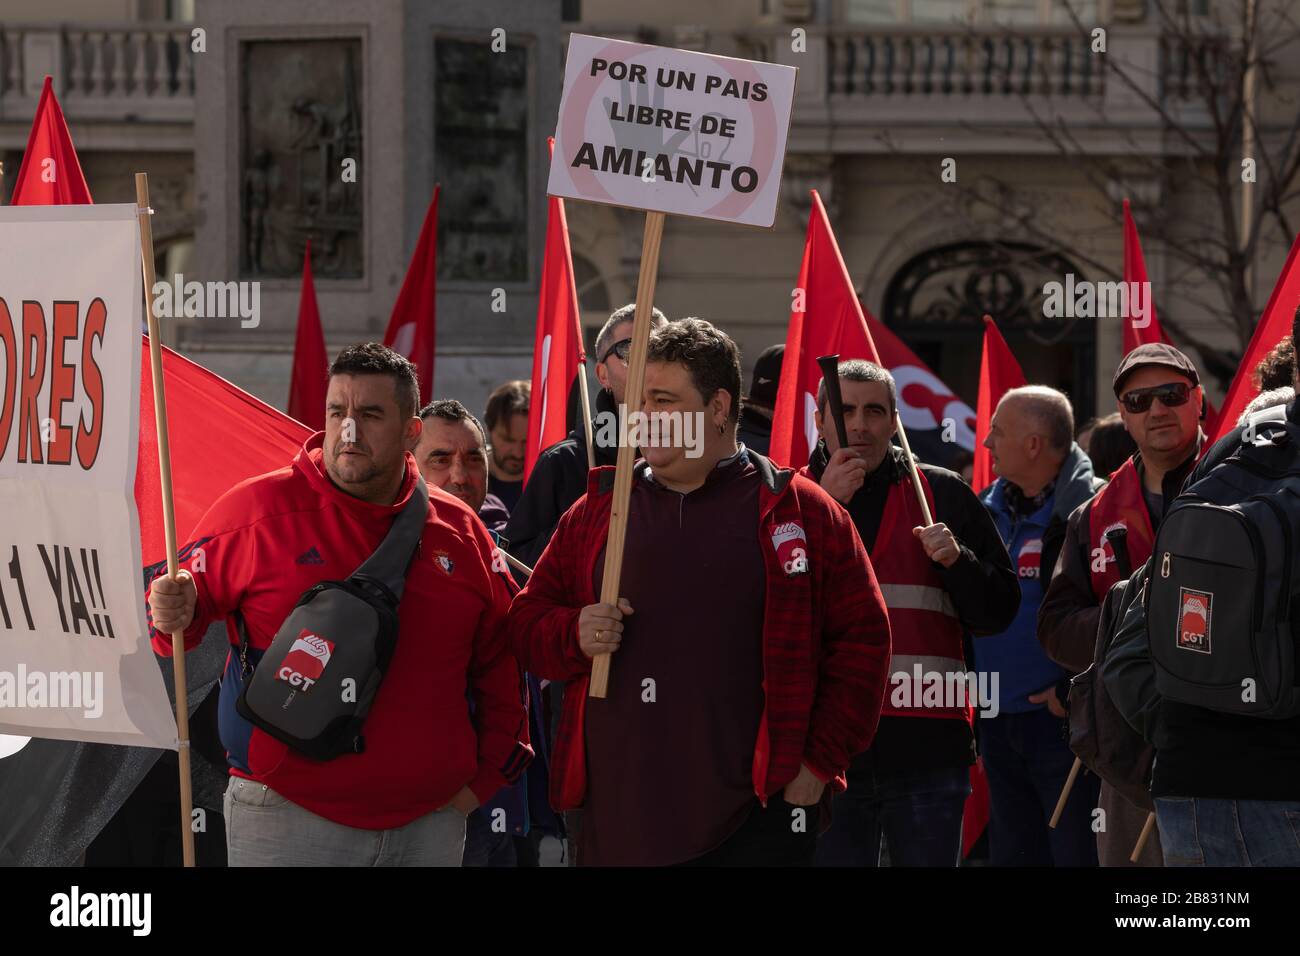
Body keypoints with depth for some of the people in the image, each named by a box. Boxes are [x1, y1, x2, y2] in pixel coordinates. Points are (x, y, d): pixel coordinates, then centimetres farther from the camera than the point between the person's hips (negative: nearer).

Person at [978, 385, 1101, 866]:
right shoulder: (989, 508, 12)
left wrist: (1075, 691, -19)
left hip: (1064, 721, -8)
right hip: (998, 722, 8)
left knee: (1076, 855, -4)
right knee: (1012, 856, 14)